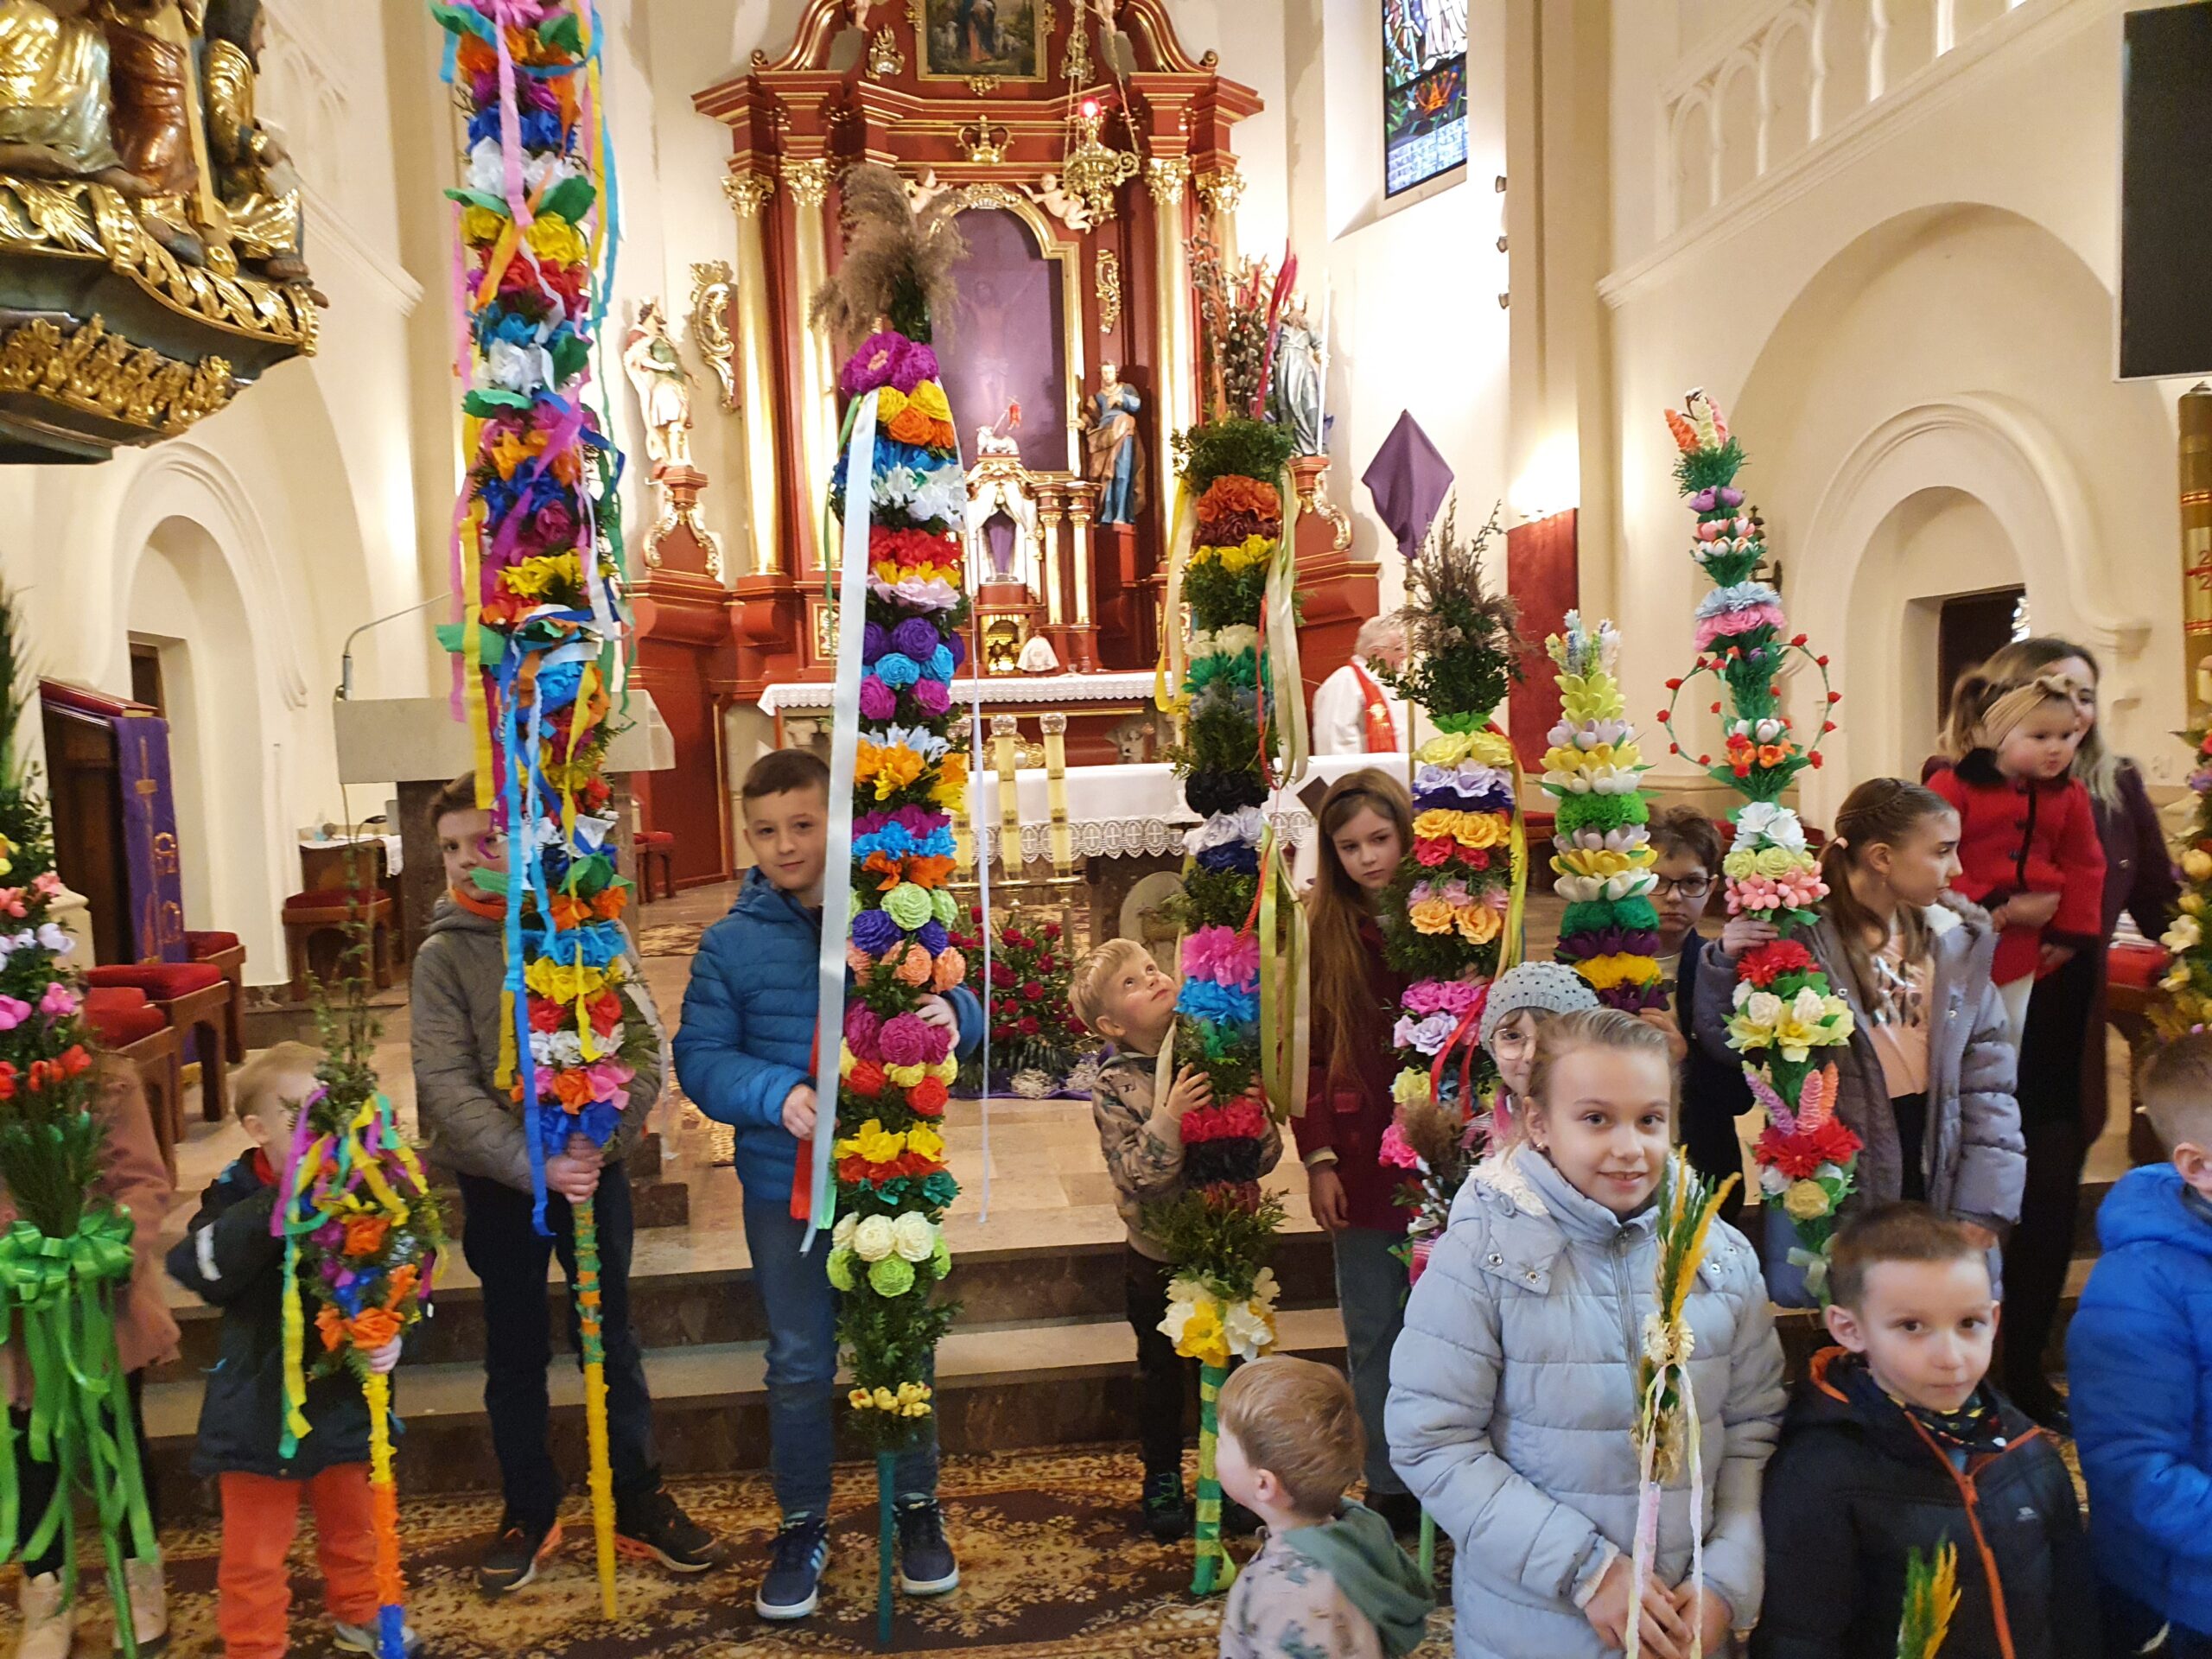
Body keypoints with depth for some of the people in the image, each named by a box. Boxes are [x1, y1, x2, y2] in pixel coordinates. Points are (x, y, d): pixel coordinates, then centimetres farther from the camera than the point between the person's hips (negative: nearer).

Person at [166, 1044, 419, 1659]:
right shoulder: (237, 1197, -14)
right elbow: (196, 1267, -32)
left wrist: (394, 1332, -19)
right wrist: (276, 1209, -42)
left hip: (344, 1394, 3)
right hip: (261, 1401, -3)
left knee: (352, 1521, 23)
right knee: (255, 1545, 9)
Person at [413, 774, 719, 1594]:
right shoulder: (443, 954, -4)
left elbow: (646, 1041, -8)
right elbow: (445, 1083, -12)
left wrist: (604, 1135, -23)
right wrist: (533, 1164, -23)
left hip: (595, 1167, 0)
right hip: (498, 1183, 0)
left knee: (612, 1341, 12)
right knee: (515, 1354, 13)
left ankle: (639, 1501, 27)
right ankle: (529, 1512, 30)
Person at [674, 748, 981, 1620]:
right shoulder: (732, 942, -4)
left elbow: (964, 1012, -1)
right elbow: (701, 1058, -7)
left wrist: (953, 1012, -26)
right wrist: (776, 1094, -25)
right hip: (785, 1184, 0)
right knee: (799, 1366, 14)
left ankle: (916, 1508, 37)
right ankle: (802, 1526, 34)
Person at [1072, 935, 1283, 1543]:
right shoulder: (1114, 1086, -14)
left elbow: (1264, 1159, -5)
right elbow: (1138, 1175, -23)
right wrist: (1169, 1118, -36)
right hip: (1158, 1259, -2)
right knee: (1163, 1373, 15)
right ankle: (1162, 1481, 36)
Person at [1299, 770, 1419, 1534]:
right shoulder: (1320, 927, 1)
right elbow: (1305, 1052, 1)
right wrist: (1319, 1158, -4)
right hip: (1360, 1161, 1)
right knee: (1374, 1335, 10)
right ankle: (1389, 1488, 26)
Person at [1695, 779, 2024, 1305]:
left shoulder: (1958, 942, 3)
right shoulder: (1799, 937, -12)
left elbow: (1987, 1083, 3)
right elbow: (1732, 1048, -6)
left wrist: (1983, 1210, -3)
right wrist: (1727, 964, -23)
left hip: (1941, 1194, 4)